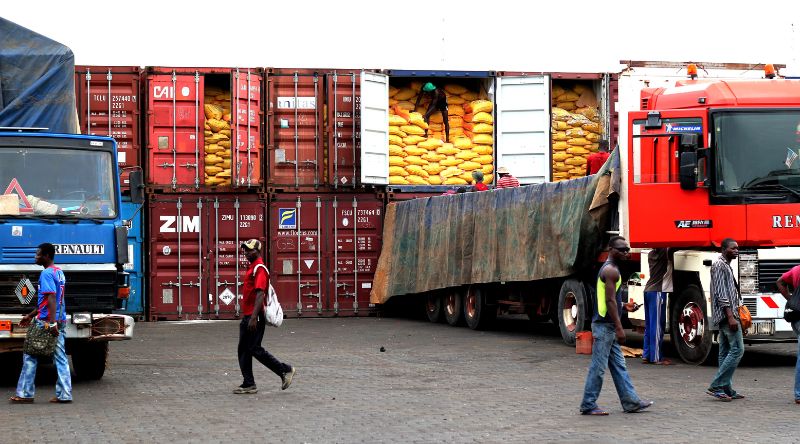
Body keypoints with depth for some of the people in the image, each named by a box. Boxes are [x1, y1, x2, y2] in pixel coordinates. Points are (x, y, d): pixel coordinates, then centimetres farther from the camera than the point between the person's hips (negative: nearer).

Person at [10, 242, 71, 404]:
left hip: (46, 323, -9)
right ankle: (64, 394, 4)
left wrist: (52, 322, -29)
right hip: (60, 321, 9)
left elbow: (51, 298, -22)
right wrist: (31, 315, 29)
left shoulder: (46, 274, -12)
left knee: (30, 357, 1)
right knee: (60, 358, 6)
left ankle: (25, 393, 4)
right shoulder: (59, 272, 17)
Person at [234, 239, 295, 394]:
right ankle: (249, 384, 11)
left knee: (255, 349, -8)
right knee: (243, 350, 8)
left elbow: (260, 295, -22)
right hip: (247, 317, 10)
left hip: (255, 317, -10)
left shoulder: (259, 269, -14)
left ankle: (285, 370, 1)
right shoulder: (251, 269, 18)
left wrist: (254, 317, -28)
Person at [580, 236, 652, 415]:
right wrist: (619, 328, -21)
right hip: (605, 326, -11)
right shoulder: (611, 270, -14)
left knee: (619, 365, 12)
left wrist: (625, 306, 15)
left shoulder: (610, 269, 18)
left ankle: (631, 402, 16)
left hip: (608, 326, 11)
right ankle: (588, 405, -1)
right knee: (598, 367, -5)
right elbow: (610, 301, -20)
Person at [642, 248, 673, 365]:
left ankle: (646, 355, 10)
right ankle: (656, 357, -8)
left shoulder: (651, 254, 13)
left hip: (648, 290, 8)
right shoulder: (664, 253, -9)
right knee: (657, 326, -7)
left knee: (649, 325, 10)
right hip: (658, 291, -8)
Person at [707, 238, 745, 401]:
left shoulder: (726, 266, 20)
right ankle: (716, 386, -14)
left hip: (726, 316, 11)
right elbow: (721, 294, -19)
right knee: (737, 349, -13)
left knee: (725, 352, 9)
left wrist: (735, 313, 23)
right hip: (726, 314, -11)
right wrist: (731, 317, -23)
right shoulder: (719, 265, -11)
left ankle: (726, 389, 11)